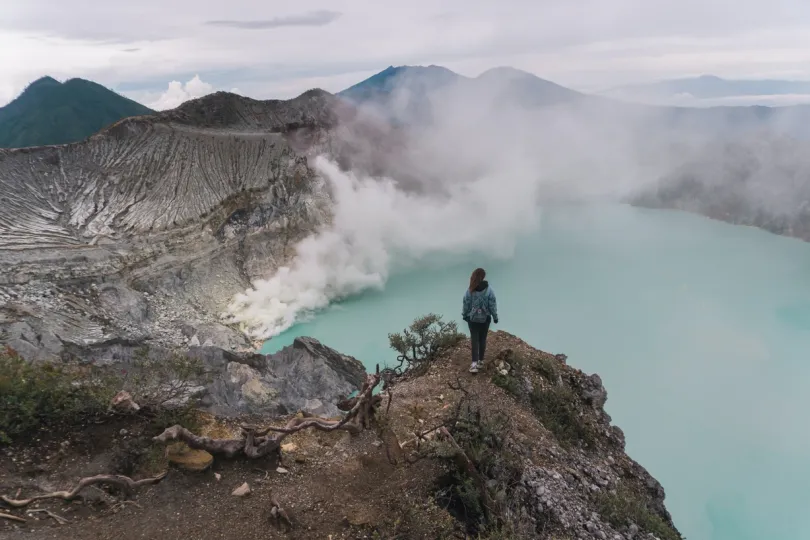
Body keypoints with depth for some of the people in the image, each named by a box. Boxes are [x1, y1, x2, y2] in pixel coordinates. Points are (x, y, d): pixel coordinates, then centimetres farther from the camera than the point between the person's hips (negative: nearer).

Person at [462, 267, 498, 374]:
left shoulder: (469, 290, -12)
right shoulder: (489, 290, -13)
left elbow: (465, 304, -4)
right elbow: (492, 305, -8)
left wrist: (464, 315, 11)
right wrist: (495, 316, 5)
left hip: (472, 318, 0)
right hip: (485, 318, 0)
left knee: (474, 340, 3)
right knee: (482, 339, 14)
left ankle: (474, 363, -9)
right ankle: (480, 361, 23)